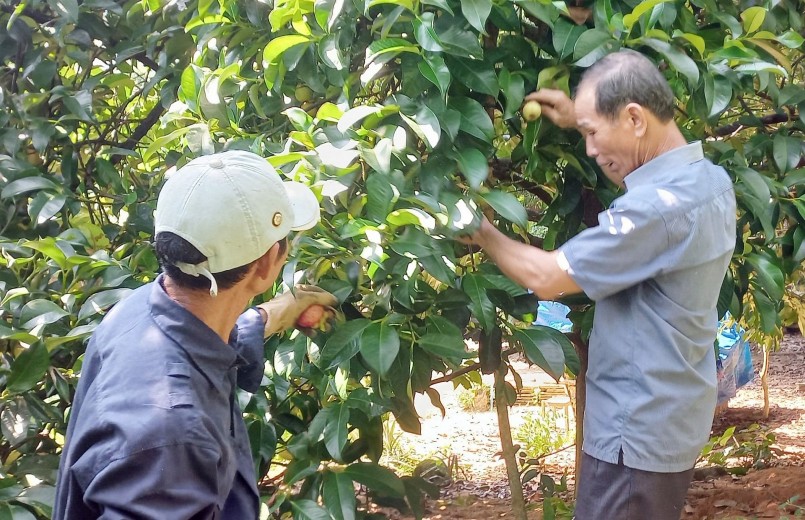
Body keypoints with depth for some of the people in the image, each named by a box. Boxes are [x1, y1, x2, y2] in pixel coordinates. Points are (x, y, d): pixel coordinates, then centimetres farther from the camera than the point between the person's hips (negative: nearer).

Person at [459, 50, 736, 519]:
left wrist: (481, 232, -4)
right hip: (677, 422, 9)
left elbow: (546, 277, -21)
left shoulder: (659, 207, -28)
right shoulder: (710, 180, 3)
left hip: (639, 432, -9)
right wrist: (586, 121, 18)